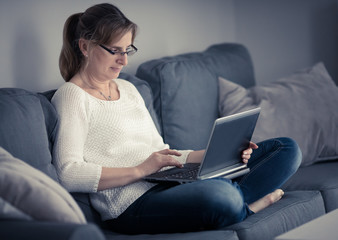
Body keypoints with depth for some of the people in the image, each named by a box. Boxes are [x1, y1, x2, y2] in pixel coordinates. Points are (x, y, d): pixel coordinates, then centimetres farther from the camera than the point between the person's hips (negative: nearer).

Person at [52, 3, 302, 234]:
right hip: (133, 204, -9)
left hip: (171, 185, 9)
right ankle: (246, 206, -8)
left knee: (288, 148, 4)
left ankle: (239, 202, -21)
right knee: (220, 195, -42)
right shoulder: (72, 96, -2)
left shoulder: (128, 89, 25)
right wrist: (140, 170, -19)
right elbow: (68, 174, -15)